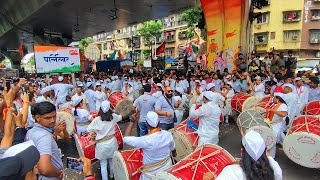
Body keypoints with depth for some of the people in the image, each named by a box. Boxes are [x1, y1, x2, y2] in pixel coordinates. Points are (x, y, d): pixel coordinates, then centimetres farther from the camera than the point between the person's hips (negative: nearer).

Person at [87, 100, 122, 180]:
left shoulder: (97, 120, -14)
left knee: (103, 164, 11)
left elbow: (88, 130, -6)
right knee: (112, 161, 24)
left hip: (101, 145, -3)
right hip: (112, 142, 3)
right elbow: (120, 117, 15)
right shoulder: (113, 116, -7)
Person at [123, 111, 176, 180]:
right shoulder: (167, 134, -17)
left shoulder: (145, 140, -31)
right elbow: (173, 149, 3)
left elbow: (125, 139, -20)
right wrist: (174, 154, 26)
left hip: (152, 174, -4)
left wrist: (132, 121, -16)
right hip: (167, 169, 4)